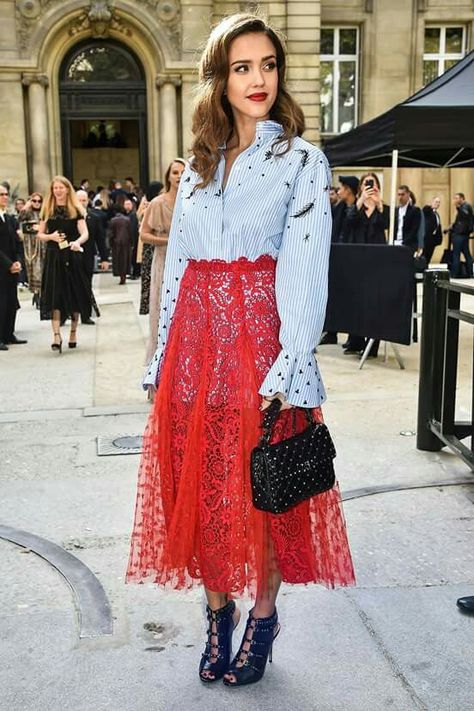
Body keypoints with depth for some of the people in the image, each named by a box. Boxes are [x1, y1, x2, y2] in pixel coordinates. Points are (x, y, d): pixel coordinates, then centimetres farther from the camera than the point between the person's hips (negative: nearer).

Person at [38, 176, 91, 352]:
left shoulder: (76, 210, 3)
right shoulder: (47, 210, 9)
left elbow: (85, 233, -8)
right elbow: (40, 234, 11)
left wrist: (77, 242, -29)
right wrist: (51, 236, -10)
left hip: (72, 256, -1)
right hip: (53, 257, 1)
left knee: (75, 294, 6)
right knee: (55, 295, -8)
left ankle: (73, 332, 20)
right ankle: (56, 336, -13)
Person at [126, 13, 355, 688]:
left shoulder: (301, 159, 0)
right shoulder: (199, 166, 14)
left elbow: (305, 271, -10)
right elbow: (177, 265, 13)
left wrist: (289, 369, -19)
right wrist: (164, 359, 8)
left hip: (259, 338, -4)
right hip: (194, 342, 5)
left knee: (261, 488, 5)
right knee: (201, 484, 9)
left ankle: (262, 620, 25)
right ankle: (218, 616, 27)